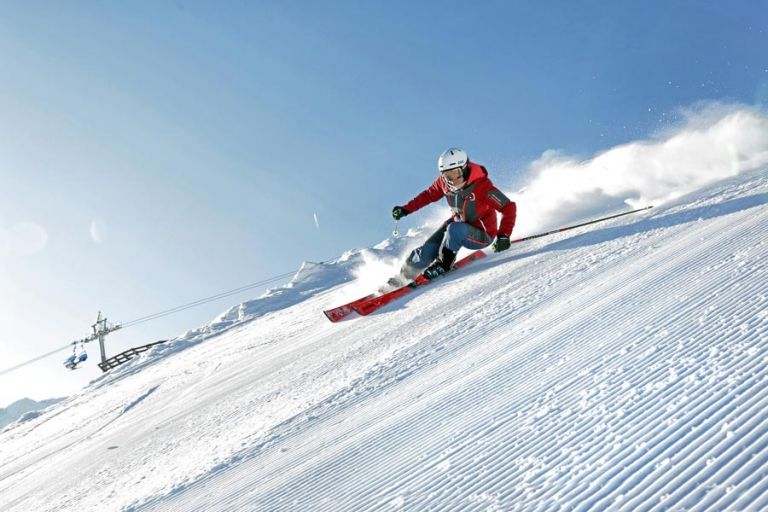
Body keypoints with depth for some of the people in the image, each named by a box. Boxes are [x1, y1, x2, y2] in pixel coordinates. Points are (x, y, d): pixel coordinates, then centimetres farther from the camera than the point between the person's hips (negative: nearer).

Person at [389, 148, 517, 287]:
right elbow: (429, 195, 9)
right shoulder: (444, 182, -11)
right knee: (427, 251, -9)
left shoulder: (482, 186, -28)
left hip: (482, 235, -5)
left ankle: (443, 265, -14)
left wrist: (503, 236, -37)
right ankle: (404, 277, 14)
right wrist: (405, 209, 3)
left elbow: (509, 207, -26)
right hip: (458, 224, 5)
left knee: (454, 229, -35)